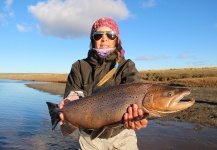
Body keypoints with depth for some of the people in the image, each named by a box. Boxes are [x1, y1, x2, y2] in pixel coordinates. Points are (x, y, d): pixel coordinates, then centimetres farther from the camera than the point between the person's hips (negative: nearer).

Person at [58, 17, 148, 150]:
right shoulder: (79, 67, -2)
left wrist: (135, 111, -46)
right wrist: (74, 100, -37)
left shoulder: (127, 66, -6)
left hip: (121, 135, 0)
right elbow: (71, 93, -14)